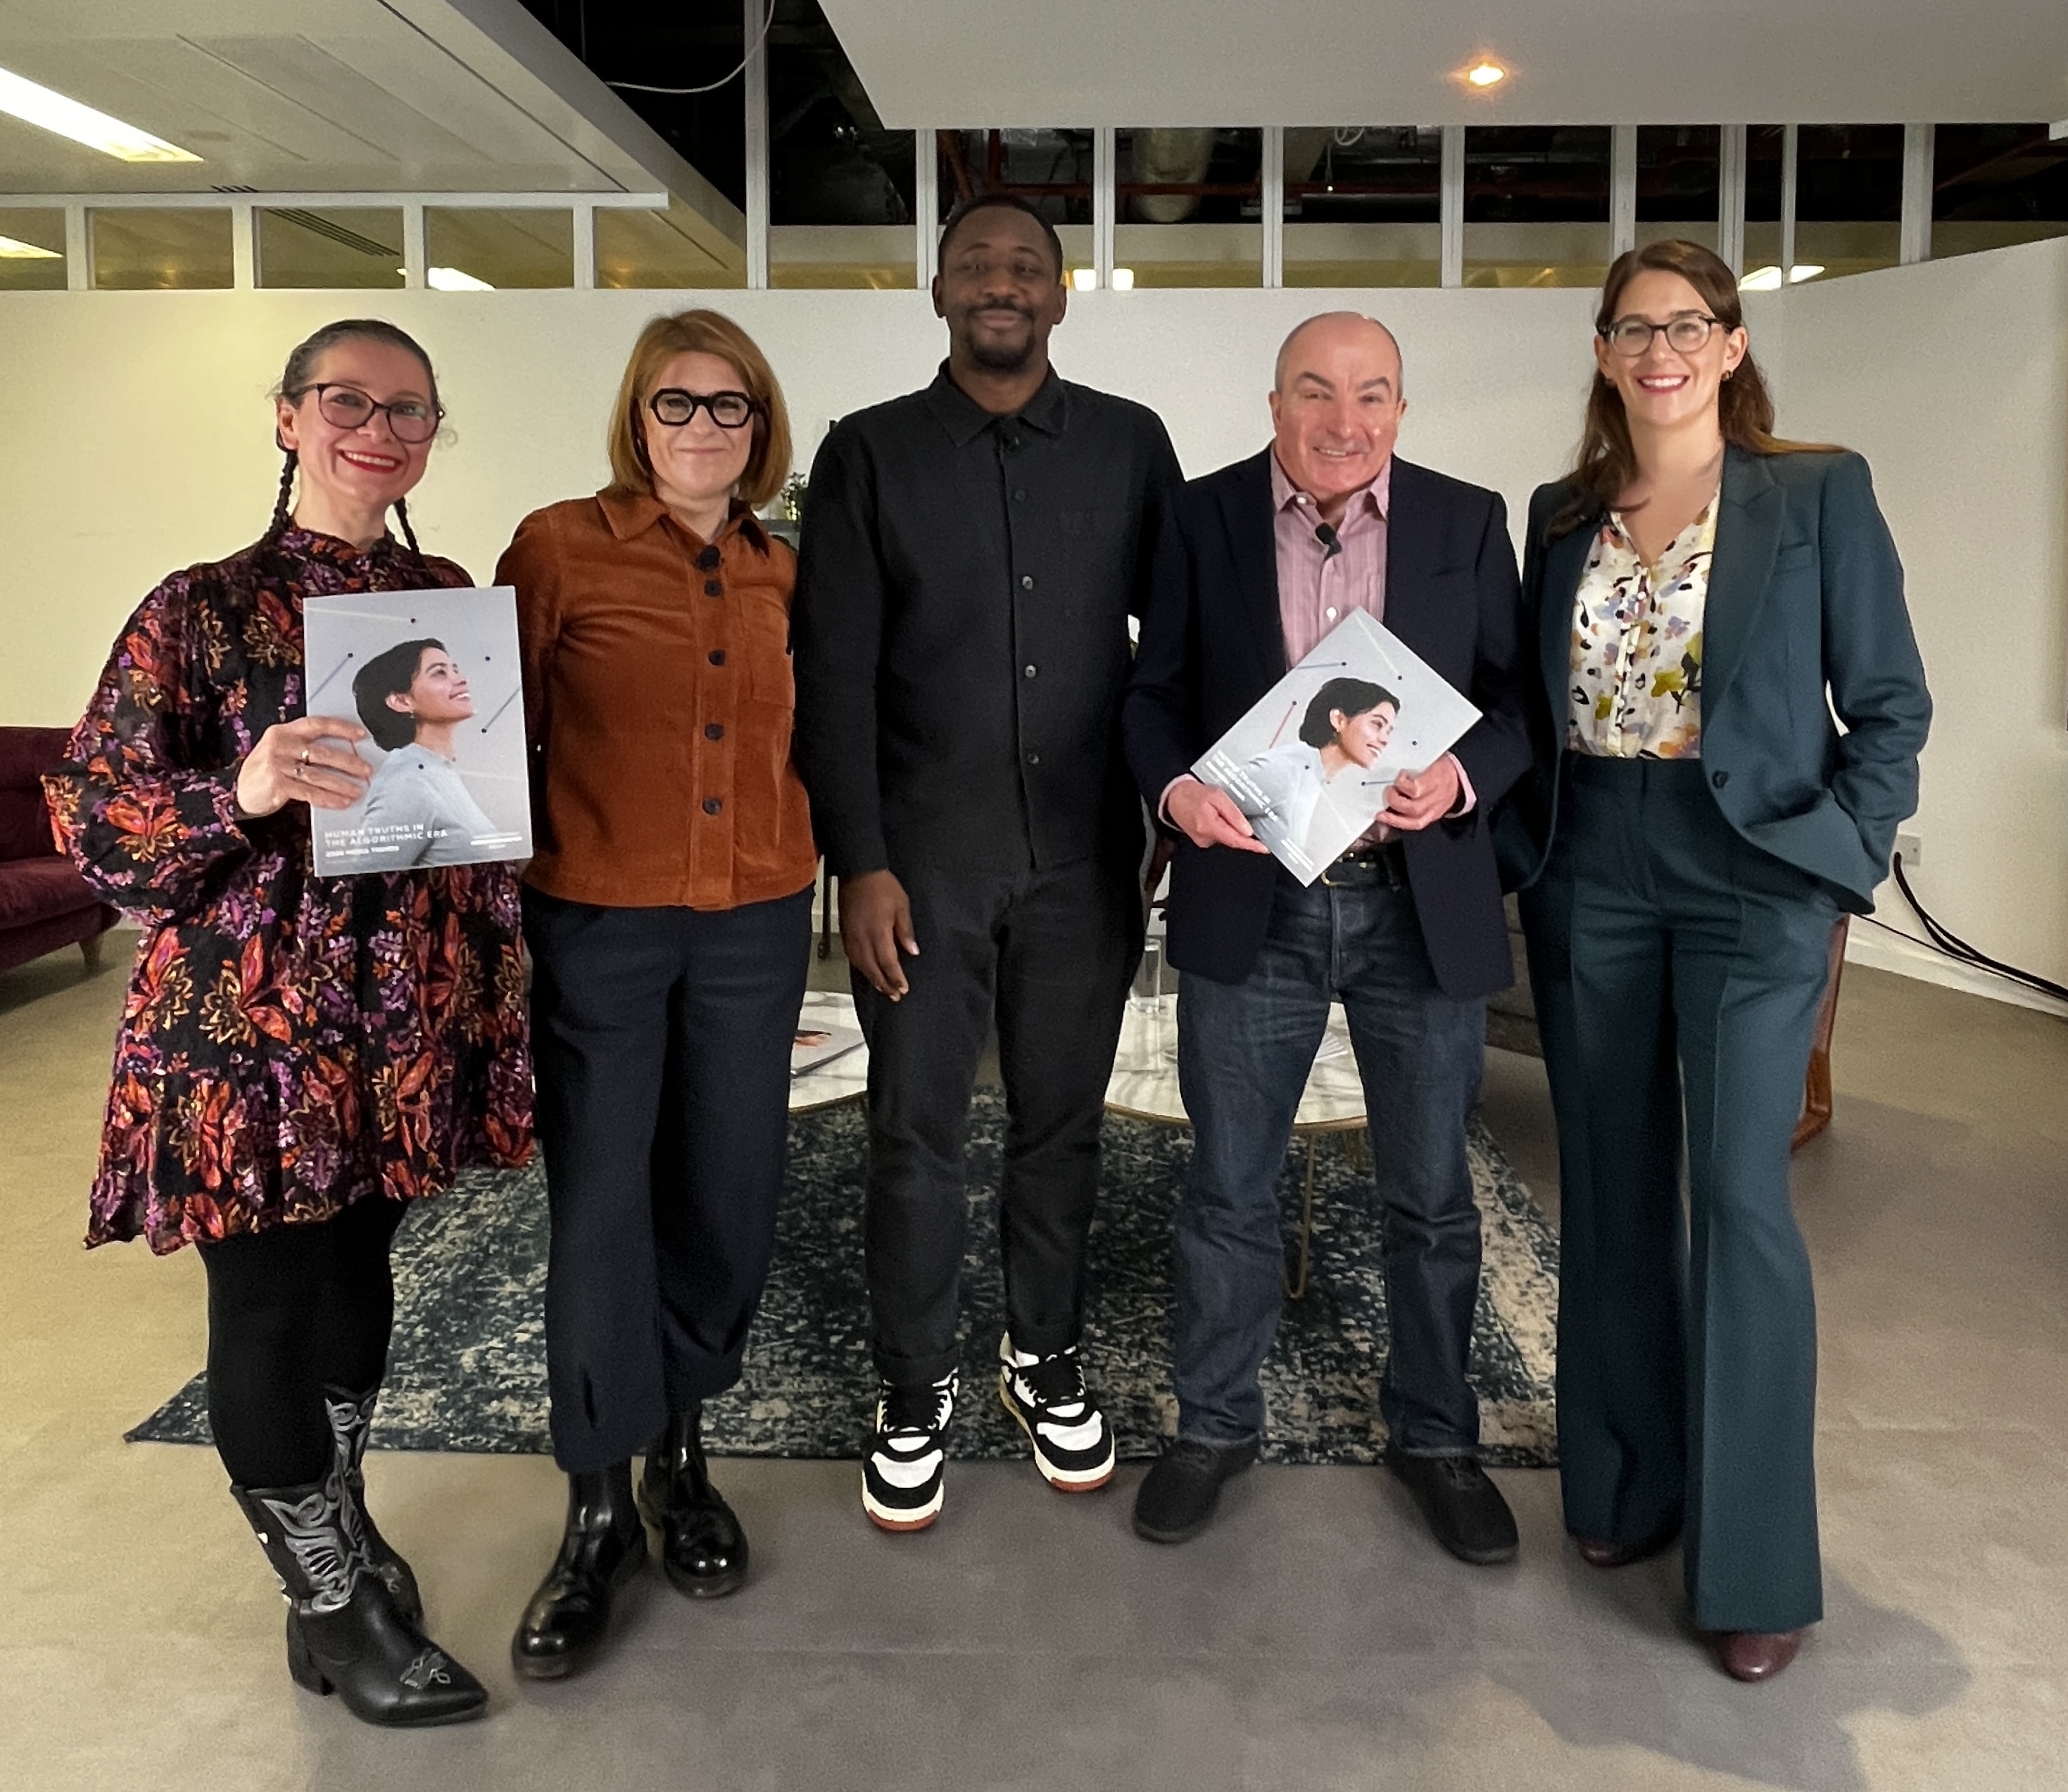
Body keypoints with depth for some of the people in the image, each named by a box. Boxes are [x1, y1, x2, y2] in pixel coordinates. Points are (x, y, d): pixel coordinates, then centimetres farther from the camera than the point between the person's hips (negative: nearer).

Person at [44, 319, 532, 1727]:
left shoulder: (451, 600, 6)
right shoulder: (204, 609, -7)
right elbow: (95, 817, -8)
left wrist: (506, 980, 6)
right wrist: (243, 796, -24)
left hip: (407, 1018, 5)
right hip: (251, 1020, -4)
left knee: (360, 1259, 17)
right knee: (267, 1294, 4)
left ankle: (339, 1519, 39)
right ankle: (330, 1605, 22)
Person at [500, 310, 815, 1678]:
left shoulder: (782, 576, 8)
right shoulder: (561, 547, -4)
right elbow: (503, 731, -2)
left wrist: (818, 869, 7)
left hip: (755, 924, 4)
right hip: (598, 921, -3)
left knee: (727, 1196, 10)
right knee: (600, 1206, 1)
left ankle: (681, 1454, 32)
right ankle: (601, 1509, 19)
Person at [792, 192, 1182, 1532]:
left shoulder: (1130, 444, 6)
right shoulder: (871, 452, 2)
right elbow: (833, 674, -2)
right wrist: (860, 861, -8)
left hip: (1086, 855, 1)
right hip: (922, 858, -1)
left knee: (1062, 1123, 12)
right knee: (917, 1133, 5)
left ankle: (1049, 1362, 31)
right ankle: (917, 1391, 23)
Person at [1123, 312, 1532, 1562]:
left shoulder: (1468, 523, 3)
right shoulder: (1205, 519, 2)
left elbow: (1520, 698, 4)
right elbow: (1156, 689, 4)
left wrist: (1463, 780, -16)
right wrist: (1175, 786, -16)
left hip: (1424, 907, 1)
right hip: (1251, 903, 0)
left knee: (1432, 1194, 13)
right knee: (1229, 1189, 11)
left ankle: (1435, 1434, 33)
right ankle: (1216, 1424, 31)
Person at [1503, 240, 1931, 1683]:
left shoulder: (1819, 495, 0)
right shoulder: (1564, 515, 10)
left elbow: (1890, 703, 0)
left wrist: (1846, 853, -10)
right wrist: (1527, 844, 1)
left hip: (1752, 877, -4)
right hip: (1590, 874, 4)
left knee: (1740, 1200, -7)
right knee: (1610, 1187, 11)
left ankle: (1759, 1560, 7)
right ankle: (1626, 1482, 27)